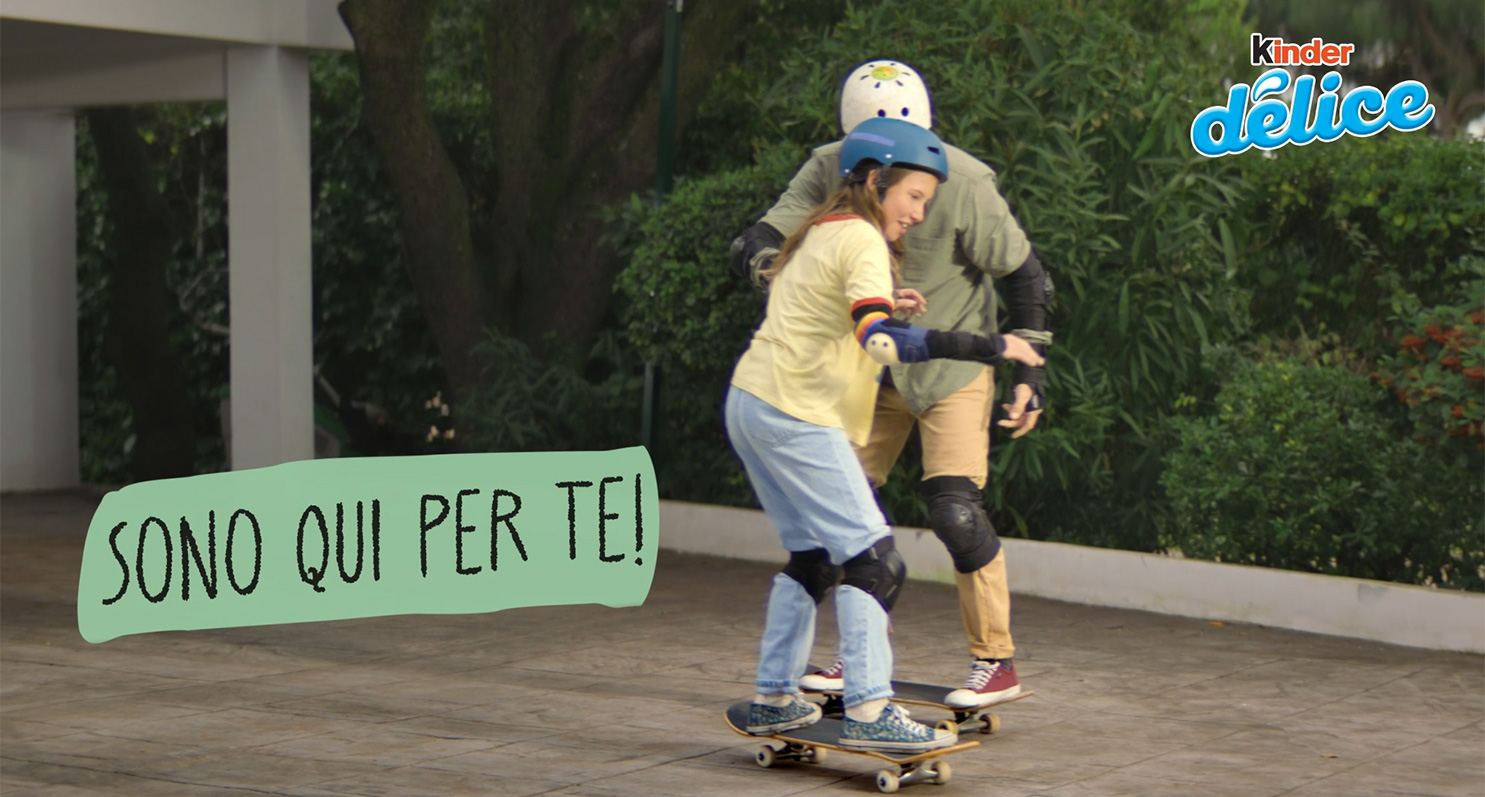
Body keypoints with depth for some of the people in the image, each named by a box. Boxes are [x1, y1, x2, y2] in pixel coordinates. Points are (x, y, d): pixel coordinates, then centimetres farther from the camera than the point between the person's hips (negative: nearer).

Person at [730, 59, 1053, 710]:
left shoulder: (963, 183, -21)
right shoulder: (830, 170, -11)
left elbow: (1022, 273, -11)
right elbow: (771, 231, -14)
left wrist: (1029, 371, -11)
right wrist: (760, 253, -39)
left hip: (951, 366, -5)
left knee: (954, 511, -14)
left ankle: (996, 661, 0)